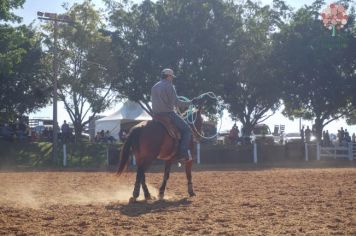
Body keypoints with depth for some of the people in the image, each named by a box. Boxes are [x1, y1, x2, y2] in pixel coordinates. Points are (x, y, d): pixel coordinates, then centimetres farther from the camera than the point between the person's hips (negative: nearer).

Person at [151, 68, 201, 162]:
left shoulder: (154, 87, 15)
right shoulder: (169, 86, -9)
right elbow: (176, 102, -13)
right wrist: (191, 102, -5)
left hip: (156, 115, 9)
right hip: (168, 113, -8)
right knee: (187, 130, -4)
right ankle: (182, 154, -17)